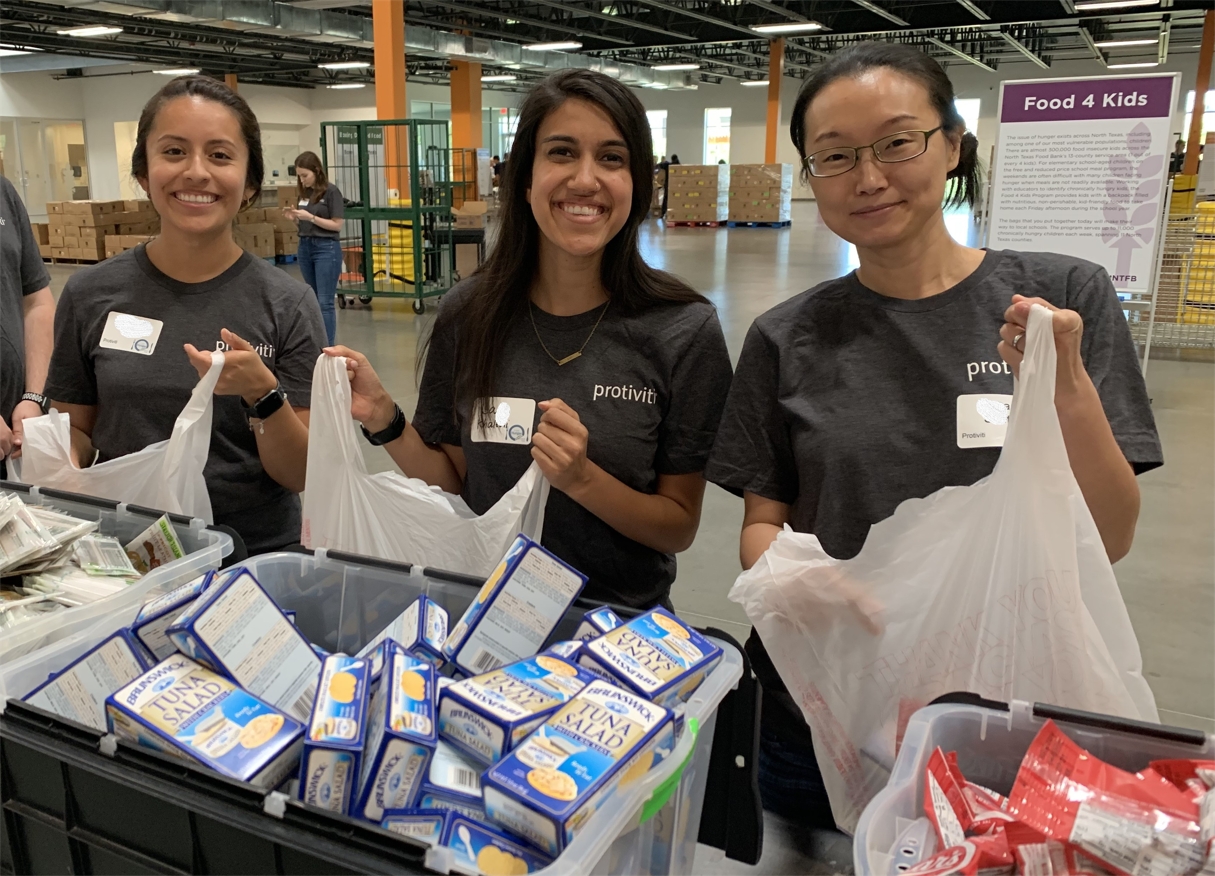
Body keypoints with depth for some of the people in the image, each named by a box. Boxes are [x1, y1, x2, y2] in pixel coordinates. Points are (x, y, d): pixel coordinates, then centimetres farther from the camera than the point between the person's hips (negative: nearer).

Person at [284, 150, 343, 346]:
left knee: (325, 301, -8)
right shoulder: (305, 192, 10)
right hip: (305, 246, 7)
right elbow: (306, 223, 18)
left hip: (326, 248, -7)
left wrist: (310, 217, -19)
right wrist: (295, 216, -3)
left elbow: (337, 225, -12)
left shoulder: (331, 191, -10)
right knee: (313, 300, 11)